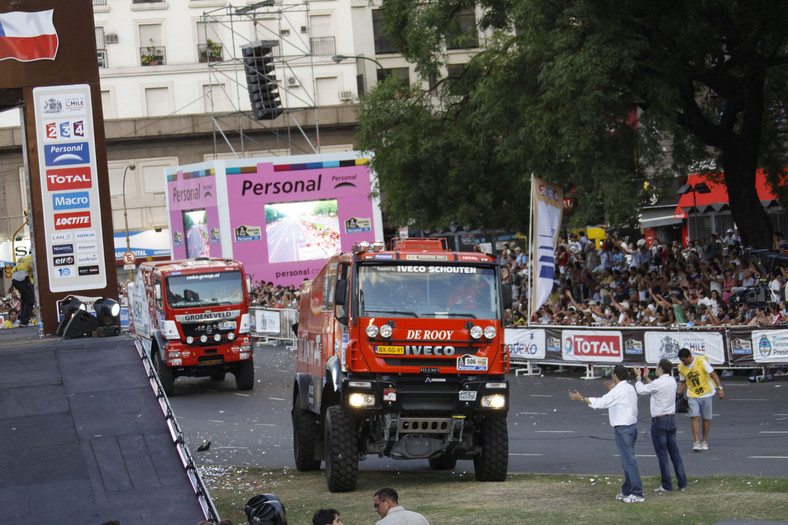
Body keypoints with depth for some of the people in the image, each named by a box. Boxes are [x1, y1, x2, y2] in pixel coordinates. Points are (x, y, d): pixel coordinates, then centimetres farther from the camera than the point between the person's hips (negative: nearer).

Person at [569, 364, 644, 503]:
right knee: (627, 461, 17)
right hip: (632, 426, 10)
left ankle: (637, 494, -8)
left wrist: (581, 398, -6)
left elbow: (602, 402, -14)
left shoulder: (618, 391, -17)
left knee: (629, 461, -7)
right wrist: (614, 389, 36)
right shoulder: (630, 388, 10)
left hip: (623, 429, -10)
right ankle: (627, 491, 24)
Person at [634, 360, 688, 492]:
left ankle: (667, 485, 0)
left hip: (659, 421, -7)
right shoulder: (672, 381, 6)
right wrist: (646, 378, 28)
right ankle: (682, 483, 12)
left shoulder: (658, 384, -18)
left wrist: (638, 376, 14)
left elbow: (641, 390, -2)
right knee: (674, 452, 11)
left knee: (662, 454, -1)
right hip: (671, 419, 7)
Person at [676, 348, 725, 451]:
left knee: (706, 419, 3)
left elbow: (713, 374, -9)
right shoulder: (682, 368, 2)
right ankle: (697, 443, -16)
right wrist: (679, 394, 3)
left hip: (706, 394, -2)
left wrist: (719, 388, -16)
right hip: (693, 395, 2)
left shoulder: (701, 361, -10)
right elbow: (683, 382, 16)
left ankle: (705, 441, 19)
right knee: (694, 417, -14)